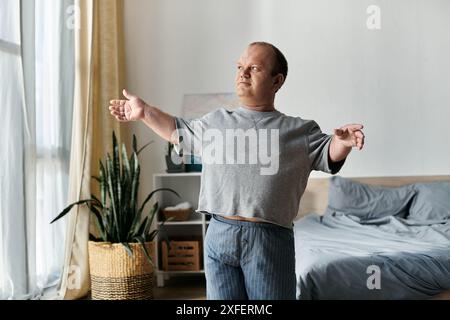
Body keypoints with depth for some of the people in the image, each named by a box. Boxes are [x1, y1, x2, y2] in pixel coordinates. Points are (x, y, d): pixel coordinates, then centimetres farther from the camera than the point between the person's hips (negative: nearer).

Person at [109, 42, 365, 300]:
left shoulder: (300, 130, 9)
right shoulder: (216, 121, 17)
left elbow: (328, 154, 0)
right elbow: (179, 132, 31)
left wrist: (342, 141, -22)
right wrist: (144, 112, 28)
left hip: (270, 239, -2)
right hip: (219, 235, 3)